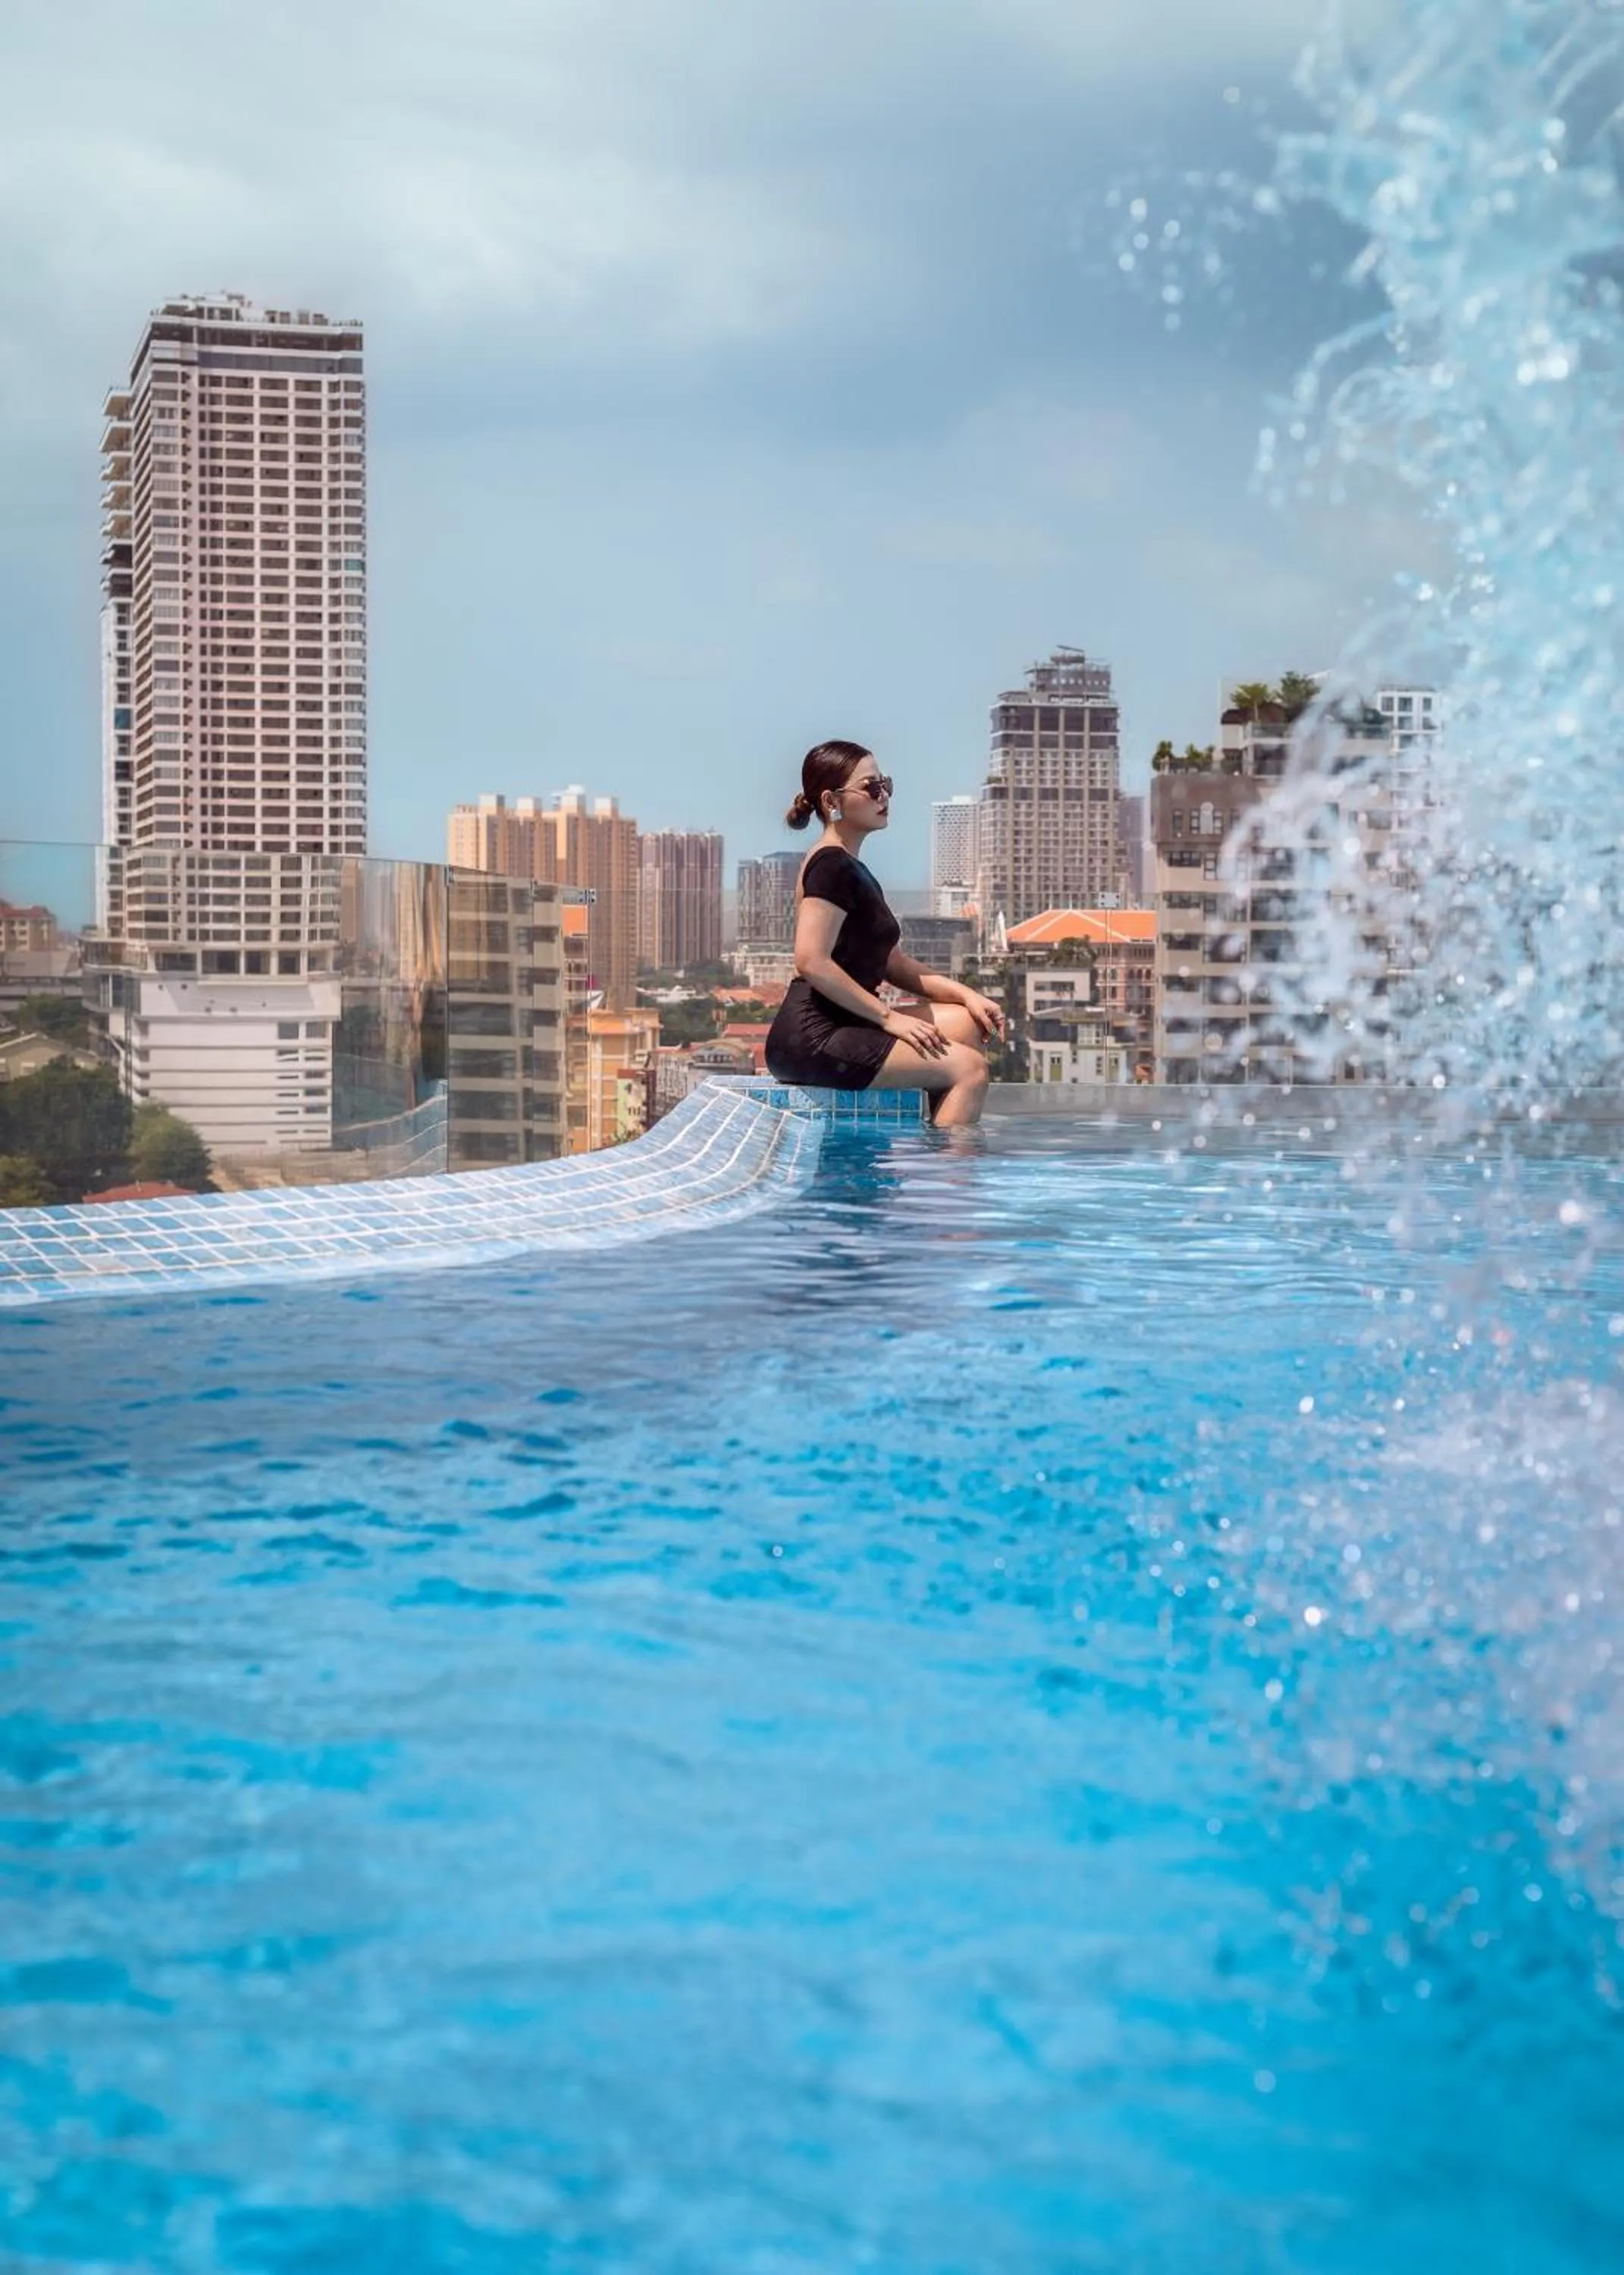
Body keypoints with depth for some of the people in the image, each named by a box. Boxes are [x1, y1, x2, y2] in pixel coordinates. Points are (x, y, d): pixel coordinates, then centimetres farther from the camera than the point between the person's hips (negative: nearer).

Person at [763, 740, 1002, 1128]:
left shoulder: (855, 871, 21)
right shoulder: (831, 867, -11)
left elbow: (892, 963, 23)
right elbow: (812, 962, -23)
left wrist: (965, 994, 11)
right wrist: (888, 1018, -17)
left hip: (841, 1026, 11)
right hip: (811, 1040, -11)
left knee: (967, 1024, 11)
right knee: (969, 1068, -13)